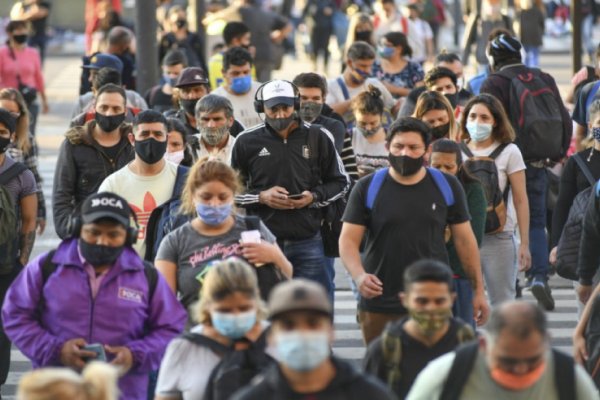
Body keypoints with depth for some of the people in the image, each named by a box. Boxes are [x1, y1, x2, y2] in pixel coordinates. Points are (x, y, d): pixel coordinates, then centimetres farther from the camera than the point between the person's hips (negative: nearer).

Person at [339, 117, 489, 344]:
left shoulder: (447, 187, 5)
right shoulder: (368, 188, 2)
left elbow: (464, 240, 10)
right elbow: (348, 240, -1)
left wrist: (478, 290, 8)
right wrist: (359, 276, -20)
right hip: (379, 304, 0)